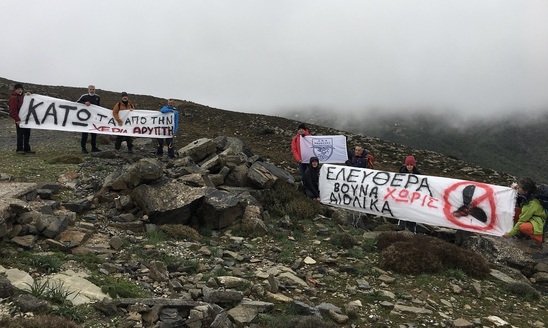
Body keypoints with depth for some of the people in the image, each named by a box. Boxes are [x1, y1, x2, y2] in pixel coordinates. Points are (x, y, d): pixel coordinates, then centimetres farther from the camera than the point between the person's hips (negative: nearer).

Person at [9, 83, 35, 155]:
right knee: (20, 134, -3)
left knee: (27, 134, 11)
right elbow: (13, 110, -15)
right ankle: (19, 149, 5)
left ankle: (27, 149, 18)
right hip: (19, 119, -8)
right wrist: (17, 119, -21)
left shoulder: (23, 96, 15)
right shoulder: (13, 98, -9)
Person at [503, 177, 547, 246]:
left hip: (539, 225, -9)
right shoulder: (527, 197, -8)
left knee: (522, 227, -36)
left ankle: (539, 239, -10)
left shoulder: (532, 204, -30)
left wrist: (510, 234, -18)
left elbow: (522, 220, -24)